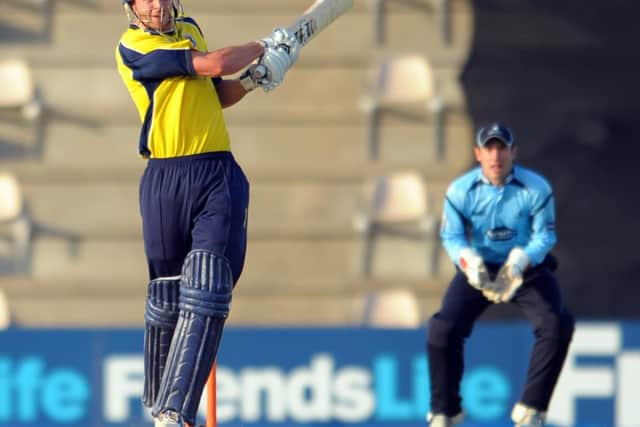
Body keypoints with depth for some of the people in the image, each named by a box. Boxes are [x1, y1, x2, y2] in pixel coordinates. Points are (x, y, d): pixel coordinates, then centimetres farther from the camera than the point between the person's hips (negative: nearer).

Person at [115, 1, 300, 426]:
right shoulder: (133, 46, -6)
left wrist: (253, 77, 4)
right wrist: (263, 47, 2)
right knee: (166, 299, 4)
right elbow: (214, 64, -13)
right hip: (165, 180, -4)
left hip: (220, 177, 4)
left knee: (206, 296, -12)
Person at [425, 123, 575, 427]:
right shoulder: (460, 191, -12)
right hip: (478, 268, 1)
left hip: (528, 269, 0)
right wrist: (469, 261, -30)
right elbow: (451, 237, -9)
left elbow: (544, 235, -12)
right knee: (443, 328, -19)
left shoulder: (536, 188, -15)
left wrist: (521, 261, -31)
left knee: (557, 325, -23)